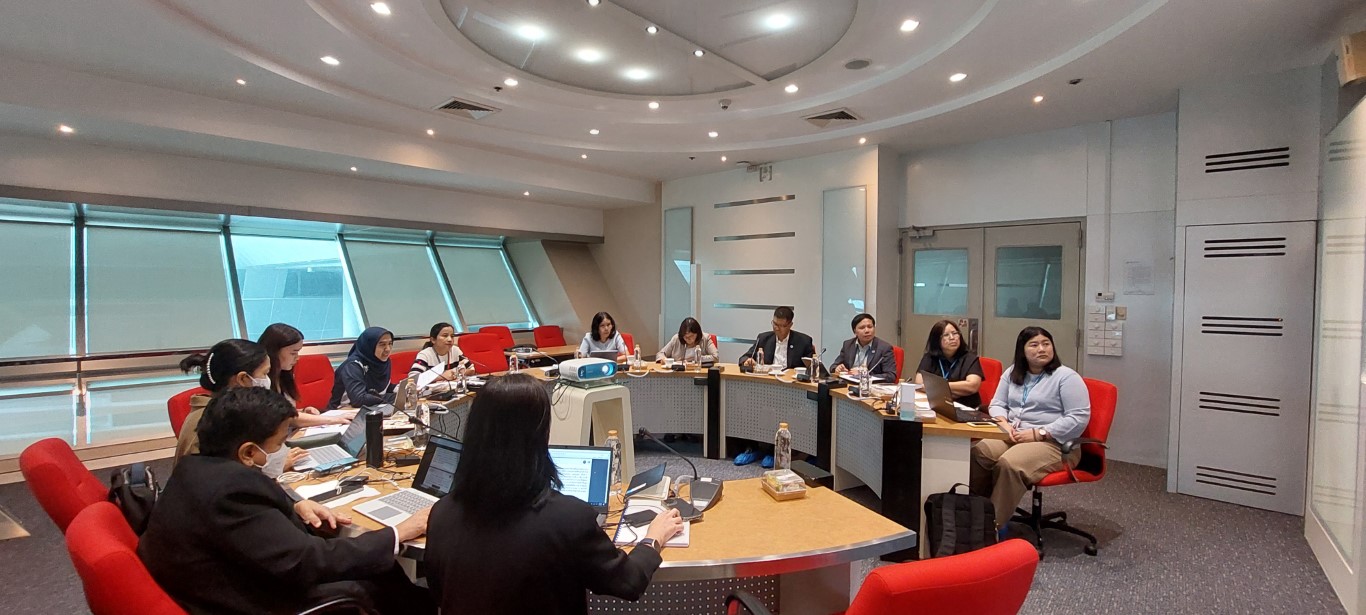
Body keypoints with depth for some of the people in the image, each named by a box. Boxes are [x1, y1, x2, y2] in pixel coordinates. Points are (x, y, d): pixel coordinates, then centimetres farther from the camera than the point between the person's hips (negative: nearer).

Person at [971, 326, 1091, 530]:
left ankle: (996, 524, -22)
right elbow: (997, 404, 15)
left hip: (1054, 444, -5)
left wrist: (1038, 433, -19)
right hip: (1013, 437, 5)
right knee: (977, 452, -25)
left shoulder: (1066, 377, -4)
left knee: (1009, 464, -34)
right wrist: (1004, 424, -9)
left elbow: (1079, 418, -13)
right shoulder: (1012, 372, 14)